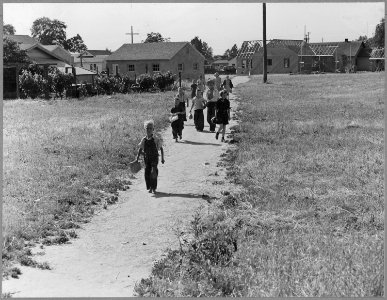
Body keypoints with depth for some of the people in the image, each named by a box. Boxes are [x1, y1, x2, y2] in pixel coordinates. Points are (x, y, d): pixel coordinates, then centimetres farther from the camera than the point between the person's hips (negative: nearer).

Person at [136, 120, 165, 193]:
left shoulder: (156, 139, -7)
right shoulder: (144, 139, 1)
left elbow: (161, 149, 1)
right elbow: (140, 149, 9)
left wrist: (162, 158, 1)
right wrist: (137, 158, 4)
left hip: (154, 158, -3)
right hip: (146, 158, 3)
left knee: (153, 172, -13)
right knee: (147, 173, 2)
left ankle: (154, 188, -1)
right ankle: (150, 188, 18)